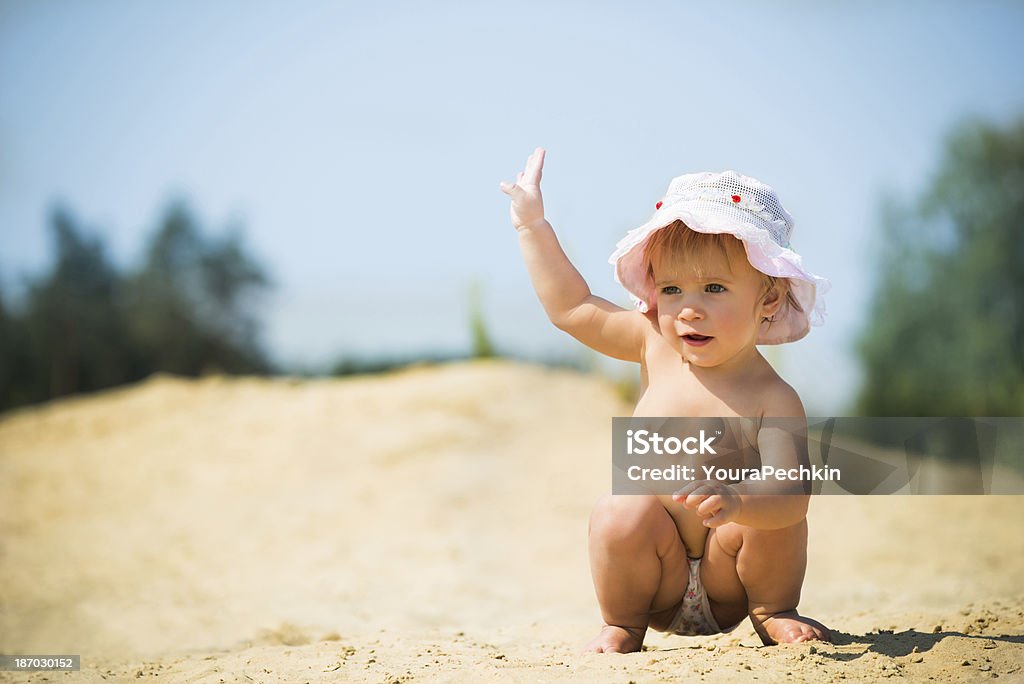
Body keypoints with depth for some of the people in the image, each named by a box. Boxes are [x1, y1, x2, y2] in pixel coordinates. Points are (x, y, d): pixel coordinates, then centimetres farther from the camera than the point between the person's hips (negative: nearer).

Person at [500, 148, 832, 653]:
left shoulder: (772, 398, -17)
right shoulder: (655, 345, -3)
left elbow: (791, 496, -30)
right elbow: (570, 307, 7)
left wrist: (736, 501, -51)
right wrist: (532, 223, 5)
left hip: (729, 584, -2)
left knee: (776, 517, -26)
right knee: (619, 511, -26)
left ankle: (773, 612, 2)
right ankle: (622, 625, -2)